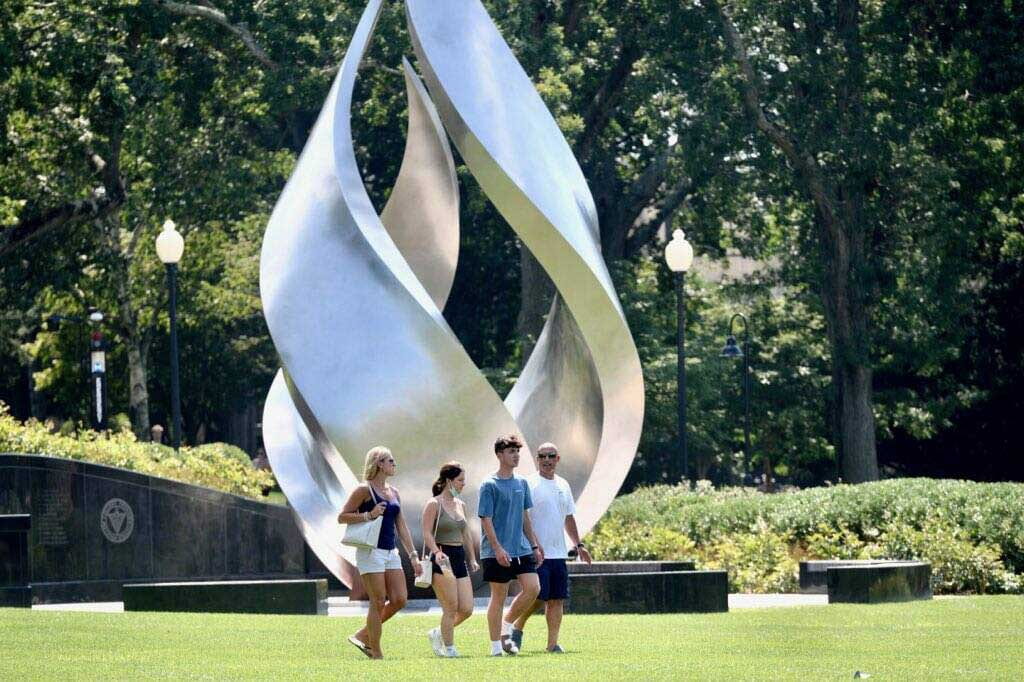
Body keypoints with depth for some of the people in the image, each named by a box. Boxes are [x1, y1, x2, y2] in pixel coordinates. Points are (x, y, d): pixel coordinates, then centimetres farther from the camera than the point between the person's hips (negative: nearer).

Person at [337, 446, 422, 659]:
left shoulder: (394, 493, 15)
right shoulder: (364, 490, -7)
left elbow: (402, 527, 17)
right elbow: (342, 517, -9)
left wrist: (413, 556, 12)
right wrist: (369, 515, -20)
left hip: (391, 553, 8)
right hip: (371, 552, -8)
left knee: (400, 600, 0)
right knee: (378, 603, -7)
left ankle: (363, 636, 13)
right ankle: (376, 654, 2)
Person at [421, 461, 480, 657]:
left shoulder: (460, 505, 15)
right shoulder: (434, 504, -7)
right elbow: (427, 533, -14)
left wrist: (472, 559, 20)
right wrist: (436, 552, -28)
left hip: (459, 558, 7)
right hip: (442, 560, -7)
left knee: (466, 609, 1)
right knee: (451, 609, -7)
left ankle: (438, 634, 21)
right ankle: (449, 648, 4)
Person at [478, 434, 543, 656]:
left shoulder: (522, 483, 12)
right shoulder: (489, 485, -8)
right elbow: (486, 520, -12)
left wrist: (534, 546, 16)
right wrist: (498, 549, -20)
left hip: (521, 548, 6)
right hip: (497, 552, -6)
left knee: (532, 588, -6)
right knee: (499, 595, -1)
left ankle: (506, 625, 13)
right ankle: (496, 646, 7)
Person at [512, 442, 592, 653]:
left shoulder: (563, 485, 15)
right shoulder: (530, 485, -6)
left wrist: (578, 544, 19)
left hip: (559, 553, 6)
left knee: (557, 598, 2)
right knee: (539, 596, -10)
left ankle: (552, 643, 4)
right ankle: (517, 628, 13)